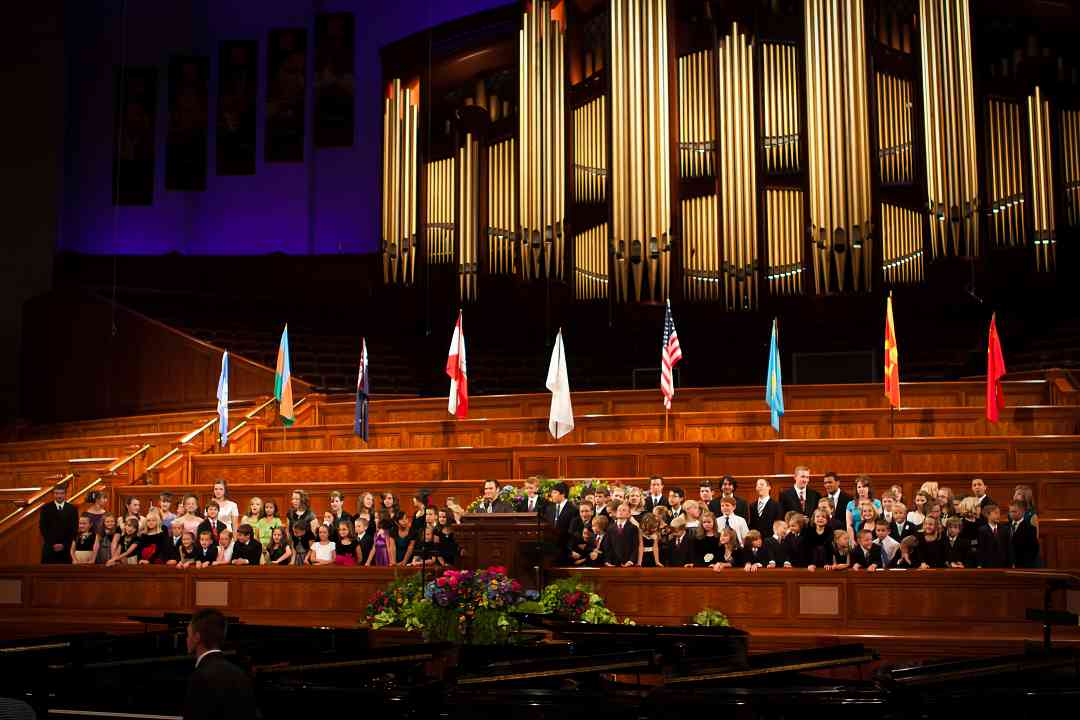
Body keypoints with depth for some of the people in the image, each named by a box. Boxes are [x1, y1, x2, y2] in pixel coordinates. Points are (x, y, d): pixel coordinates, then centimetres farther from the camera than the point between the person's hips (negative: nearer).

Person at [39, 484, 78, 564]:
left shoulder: (72, 509, 6)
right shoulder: (45, 508, 3)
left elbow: (74, 529, 3)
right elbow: (42, 528, 0)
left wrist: (64, 544, -6)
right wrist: (53, 544, -8)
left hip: (66, 547, 1)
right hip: (49, 547, -1)